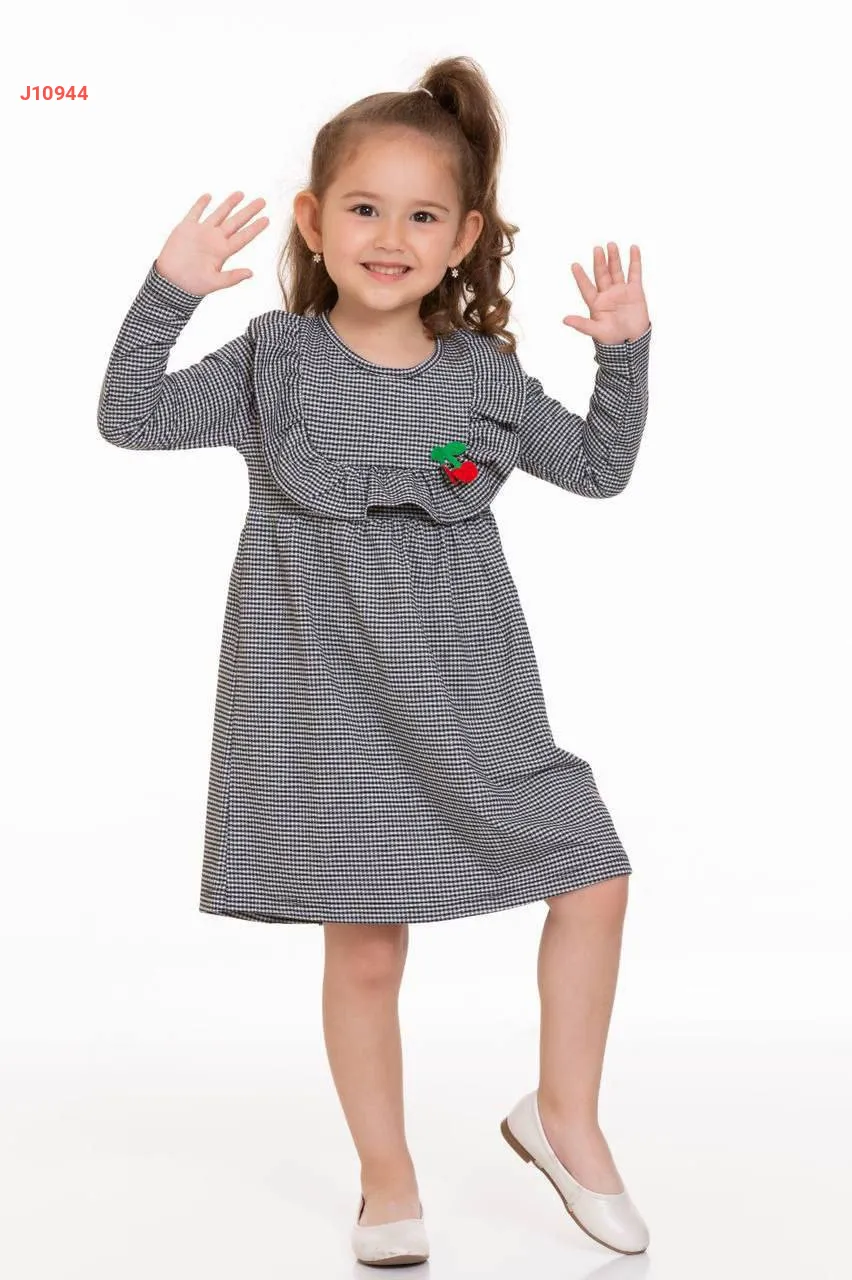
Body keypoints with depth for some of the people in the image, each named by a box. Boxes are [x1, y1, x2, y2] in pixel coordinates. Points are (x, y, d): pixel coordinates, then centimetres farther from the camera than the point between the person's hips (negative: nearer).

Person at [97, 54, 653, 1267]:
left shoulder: (484, 375, 4)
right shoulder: (276, 361, -2)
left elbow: (598, 468, 13)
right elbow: (131, 420, -7)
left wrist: (625, 352, 0)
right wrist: (168, 291, -17)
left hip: (473, 698, 3)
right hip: (335, 704, -3)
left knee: (595, 883, 2)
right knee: (364, 947, 4)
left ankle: (564, 1117, 24)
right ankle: (389, 1182, 24)